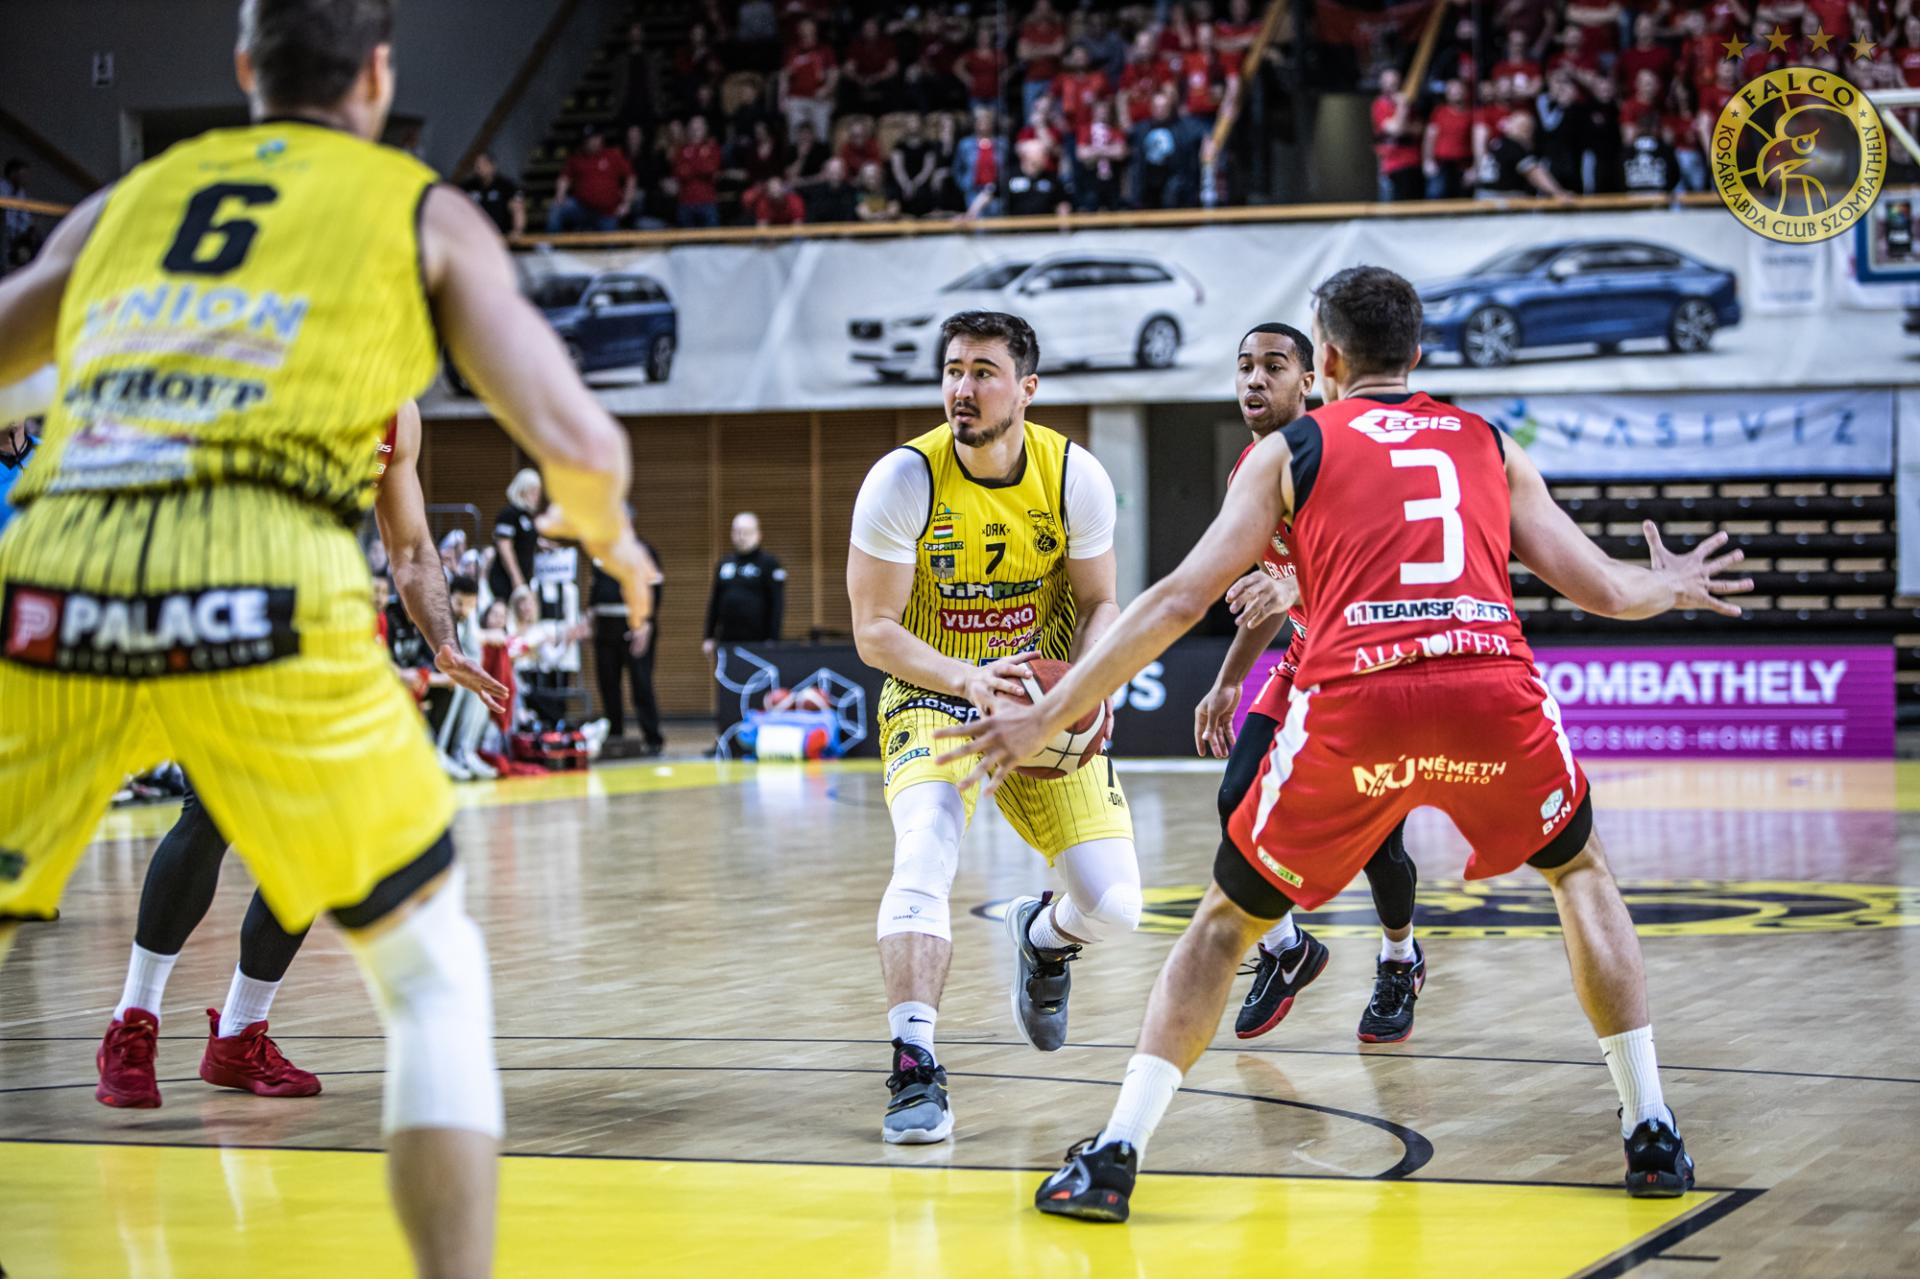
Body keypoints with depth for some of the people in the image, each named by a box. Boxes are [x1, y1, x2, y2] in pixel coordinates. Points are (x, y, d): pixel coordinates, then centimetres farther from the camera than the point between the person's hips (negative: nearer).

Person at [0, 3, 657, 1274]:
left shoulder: (129, 198, 27)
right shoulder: (425, 212, 18)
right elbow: (576, 441, 10)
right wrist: (611, 537, 31)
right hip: (263, 594, -3)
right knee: (432, 971, 15)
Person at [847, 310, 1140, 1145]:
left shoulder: (1076, 477, -12)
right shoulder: (903, 480, -18)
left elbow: (1099, 605, 1)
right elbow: (875, 631, -14)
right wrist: (967, 680, -30)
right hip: (933, 694, -2)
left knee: (1114, 905, -6)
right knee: (925, 851, -32)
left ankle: (1039, 938, 33)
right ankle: (915, 1071, -28)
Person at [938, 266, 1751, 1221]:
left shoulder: (1289, 451, 18)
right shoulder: (1491, 446, 25)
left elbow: (1180, 599, 11)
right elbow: (1606, 591, 23)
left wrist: (1047, 716, 16)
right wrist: (1673, 588, 47)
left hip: (1351, 702, -1)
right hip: (1493, 686, 2)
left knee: (1230, 918, 18)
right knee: (1580, 872, 30)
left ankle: (1114, 1155, 8)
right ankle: (1652, 1135, 23)